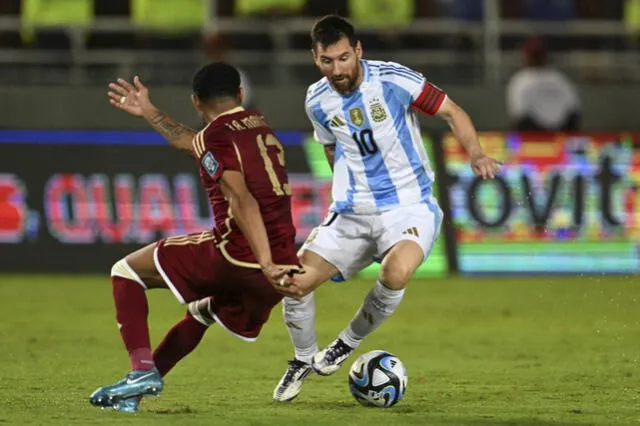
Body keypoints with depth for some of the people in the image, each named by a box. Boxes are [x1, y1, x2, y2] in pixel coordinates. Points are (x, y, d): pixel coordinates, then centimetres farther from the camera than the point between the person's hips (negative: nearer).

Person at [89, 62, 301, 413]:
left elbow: (242, 202, -20)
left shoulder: (217, 137, -6)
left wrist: (266, 264, -28)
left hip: (237, 255, -8)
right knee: (201, 313, 34)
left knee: (126, 271, 7)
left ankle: (142, 369, -9)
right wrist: (148, 113, 47)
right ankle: (133, 393, 34)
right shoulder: (259, 125, 20)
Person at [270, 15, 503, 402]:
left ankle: (349, 342, -6)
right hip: (353, 211, 4)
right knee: (293, 282, -8)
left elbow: (451, 111, -7)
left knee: (396, 272, -34)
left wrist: (476, 154, -22)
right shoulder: (318, 101, 0)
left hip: (410, 207, -4)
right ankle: (304, 360, 22)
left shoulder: (393, 80, -15)